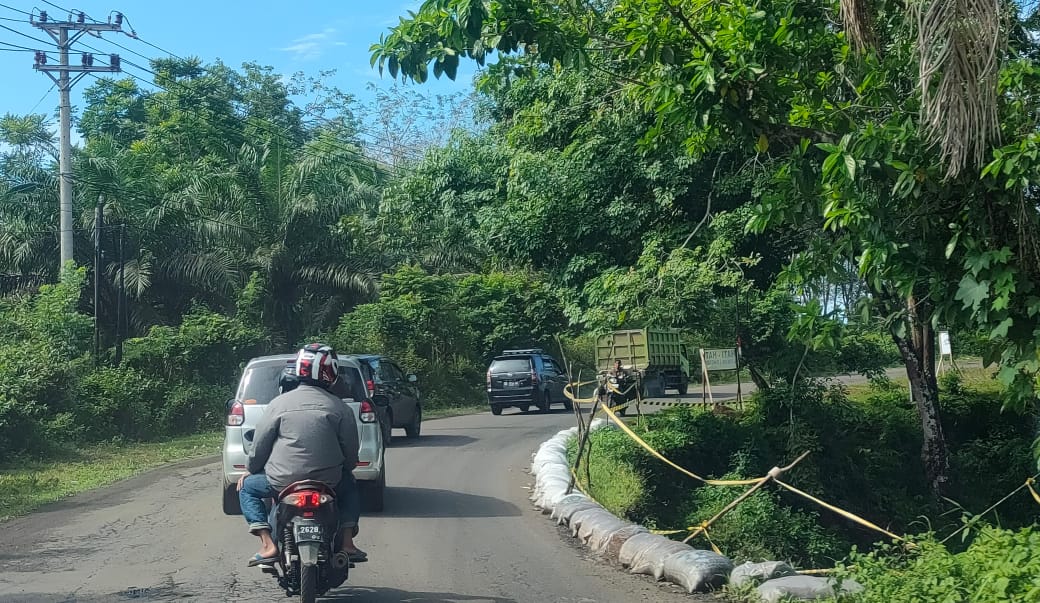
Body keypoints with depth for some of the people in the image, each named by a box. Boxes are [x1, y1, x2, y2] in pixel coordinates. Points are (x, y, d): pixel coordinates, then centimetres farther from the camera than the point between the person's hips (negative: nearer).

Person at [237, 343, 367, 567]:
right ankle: (347, 542, 17)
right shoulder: (340, 408, 1)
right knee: (349, 485, 34)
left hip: (283, 481, -2)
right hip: (329, 481, 2)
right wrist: (341, 470, 26)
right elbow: (351, 453, 4)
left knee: (247, 487, 24)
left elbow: (259, 445, 2)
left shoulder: (280, 403, -1)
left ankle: (267, 544, 5)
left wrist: (249, 470, 21)